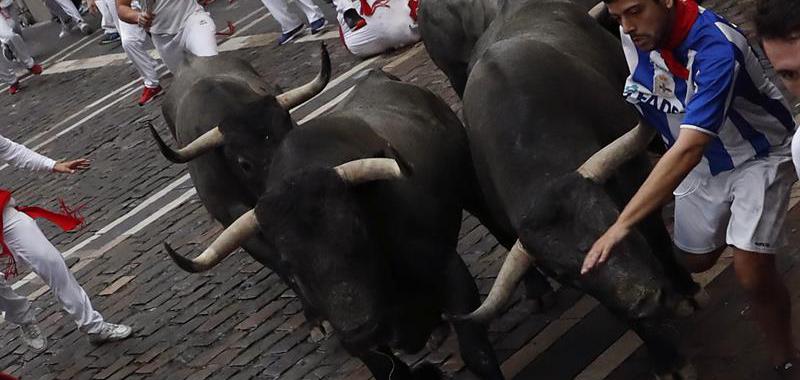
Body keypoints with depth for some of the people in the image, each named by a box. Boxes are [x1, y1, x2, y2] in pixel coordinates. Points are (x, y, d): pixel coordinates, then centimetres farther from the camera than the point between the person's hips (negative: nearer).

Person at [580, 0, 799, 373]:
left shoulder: (716, 47, -39)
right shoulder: (634, 34, -20)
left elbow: (687, 151, -48)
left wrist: (621, 225, -52)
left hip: (758, 156, -6)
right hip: (703, 158, 6)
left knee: (751, 272, -17)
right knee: (696, 260, 17)